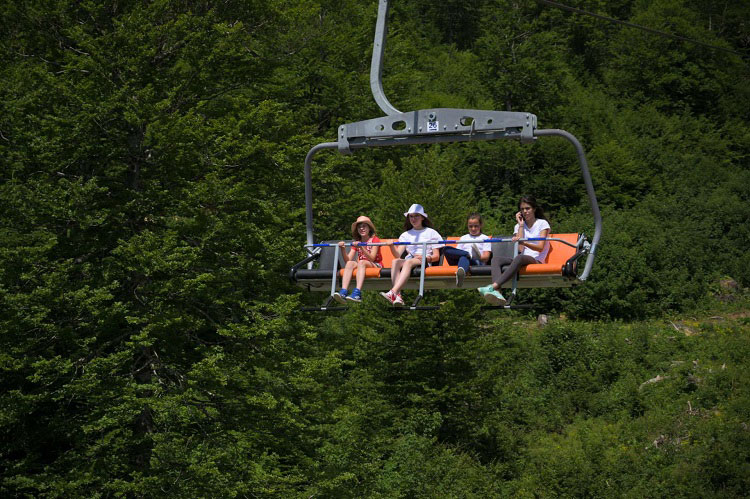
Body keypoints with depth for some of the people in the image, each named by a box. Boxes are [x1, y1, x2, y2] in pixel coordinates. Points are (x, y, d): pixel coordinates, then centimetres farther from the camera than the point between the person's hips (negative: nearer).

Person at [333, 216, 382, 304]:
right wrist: (343, 249, -14)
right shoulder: (356, 242, 17)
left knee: (361, 262, -35)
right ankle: (343, 292, -47)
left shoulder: (374, 240, 3)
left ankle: (357, 293, -54)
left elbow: (372, 258, -14)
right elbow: (348, 259, 4)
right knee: (350, 263, -27)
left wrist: (361, 247, -27)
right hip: (361, 266, 4)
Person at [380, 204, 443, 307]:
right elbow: (398, 255, 9)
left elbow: (436, 256, 8)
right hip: (408, 261, 4)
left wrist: (427, 258, -14)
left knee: (409, 262, -38)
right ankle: (398, 297, -48)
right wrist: (392, 247, -13)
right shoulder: (406, 235, 25)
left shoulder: (431, 233, 16)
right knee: (395, 261, -32)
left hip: (425, 263, -4)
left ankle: (393, 293, -56)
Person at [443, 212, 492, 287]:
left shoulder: (484, 238, 20)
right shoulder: (463, 238, 32)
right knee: (446, 249, -24)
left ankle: (461, 272, -78)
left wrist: (478, 257, -16)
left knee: (463, 258, -42)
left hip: (476, 264, -4)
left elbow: (486, 258, 6)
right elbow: (456, 251, 17)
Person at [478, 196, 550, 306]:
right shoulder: (518, 226, 21)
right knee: (496, 258, -25)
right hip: (521, 258, 5)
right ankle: (497, 292, -52)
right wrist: (521, 226, 7)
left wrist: (524, 242, -25)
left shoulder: (542, 223, 8)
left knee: (519, 258, -40)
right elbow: (520, 249, 4)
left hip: (536, 260, -5)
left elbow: (540, 247, -7)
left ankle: (493, 286, -58)